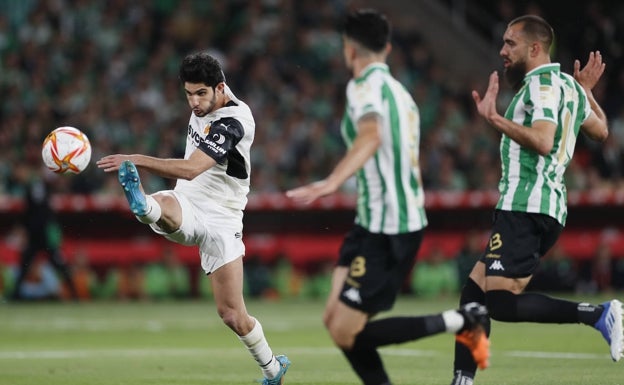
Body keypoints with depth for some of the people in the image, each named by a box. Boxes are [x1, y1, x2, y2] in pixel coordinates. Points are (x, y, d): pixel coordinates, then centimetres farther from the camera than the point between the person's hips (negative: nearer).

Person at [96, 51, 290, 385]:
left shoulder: (234, 122, -22)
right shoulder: (205, 103, 2)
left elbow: (191, 169, -35)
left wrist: (137, 160, -45)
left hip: (220, 220, -5)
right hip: (186, 209, 5)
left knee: (232, 315, -5)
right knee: (162, 204, -36)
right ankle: (143, 205, -73)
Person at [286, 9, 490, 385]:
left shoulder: (366, 85, -12)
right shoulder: (400, 92, 17)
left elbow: (371, 136, -33)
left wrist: (333, 182, -46)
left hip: (386, 230, -9)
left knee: (347, 333, -7)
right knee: (336, 321, 8)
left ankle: (459, 322, -4)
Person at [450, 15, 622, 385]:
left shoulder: (542, 84, -10)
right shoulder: (567, 86, 18)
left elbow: (542, 142, -24)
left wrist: (495, 118, -23)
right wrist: (586, 91, 43)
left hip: (525, 207, -10)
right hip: (549, 208, 10)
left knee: (502, 303, -19)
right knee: (473, 294, 9)